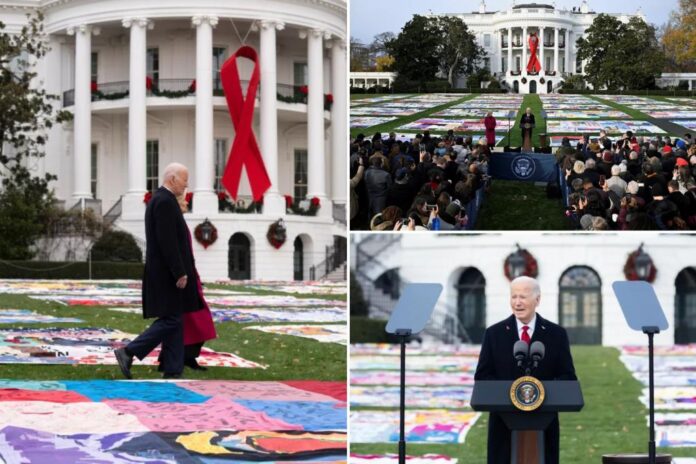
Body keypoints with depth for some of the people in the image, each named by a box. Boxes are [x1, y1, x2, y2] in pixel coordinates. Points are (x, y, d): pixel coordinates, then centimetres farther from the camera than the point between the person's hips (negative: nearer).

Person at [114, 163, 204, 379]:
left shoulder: (159, 199, 17)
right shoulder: (165, 201, -16)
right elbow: (167, 241, -22)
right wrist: (180, 273, -21)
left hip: (165, 273, 11)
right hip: (167, 273, -11)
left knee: (174, 321, 9)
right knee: (171, 320, -9)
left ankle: (173, 372, 8)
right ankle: (129, 352, -9)